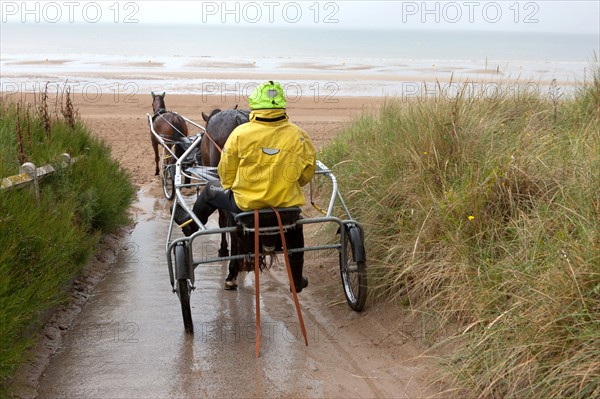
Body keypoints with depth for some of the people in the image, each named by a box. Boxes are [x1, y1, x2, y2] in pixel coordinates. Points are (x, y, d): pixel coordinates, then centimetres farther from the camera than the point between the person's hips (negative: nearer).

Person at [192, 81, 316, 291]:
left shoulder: (240, 133, -13)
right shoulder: (298, 135, -9)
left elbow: (226, 172, -2)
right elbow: (308, 172, 4)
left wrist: (231, 187, 20)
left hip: (246, 203, -2)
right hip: (286, 204, 2)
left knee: (211, 191, 26)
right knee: (295, 226, 36)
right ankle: (297, 278, 44)